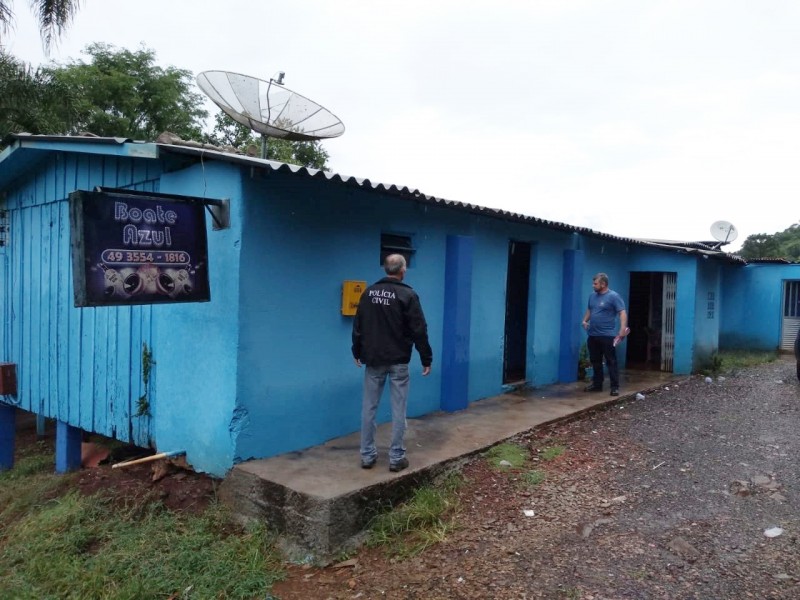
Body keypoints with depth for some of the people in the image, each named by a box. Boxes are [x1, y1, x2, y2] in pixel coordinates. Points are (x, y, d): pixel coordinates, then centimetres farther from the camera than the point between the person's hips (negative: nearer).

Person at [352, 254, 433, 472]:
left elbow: (358, 325, 9)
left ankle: (367, 455, 14)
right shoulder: (408, 295, -9)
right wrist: (426, 359, -2)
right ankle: (396, 457, 8)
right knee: (398, 408, 3)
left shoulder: (369, 292, 4)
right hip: (398, 361, -3)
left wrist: (357, 352, 21)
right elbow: (419, 330, -10)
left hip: (373, 359, 4)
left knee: (369, 406, 9)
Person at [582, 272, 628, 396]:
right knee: (595, 361, 13)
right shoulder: (593, 296, 12)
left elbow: (623, 313, -17)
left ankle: (615, 387, 3)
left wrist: (622, 329, -28)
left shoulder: (614, 296, -10)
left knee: (611, 362, -2)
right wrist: (585, 321, 11)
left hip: (607, 336, -7)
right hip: (593, 335, 7)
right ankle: (597, 384, 24)